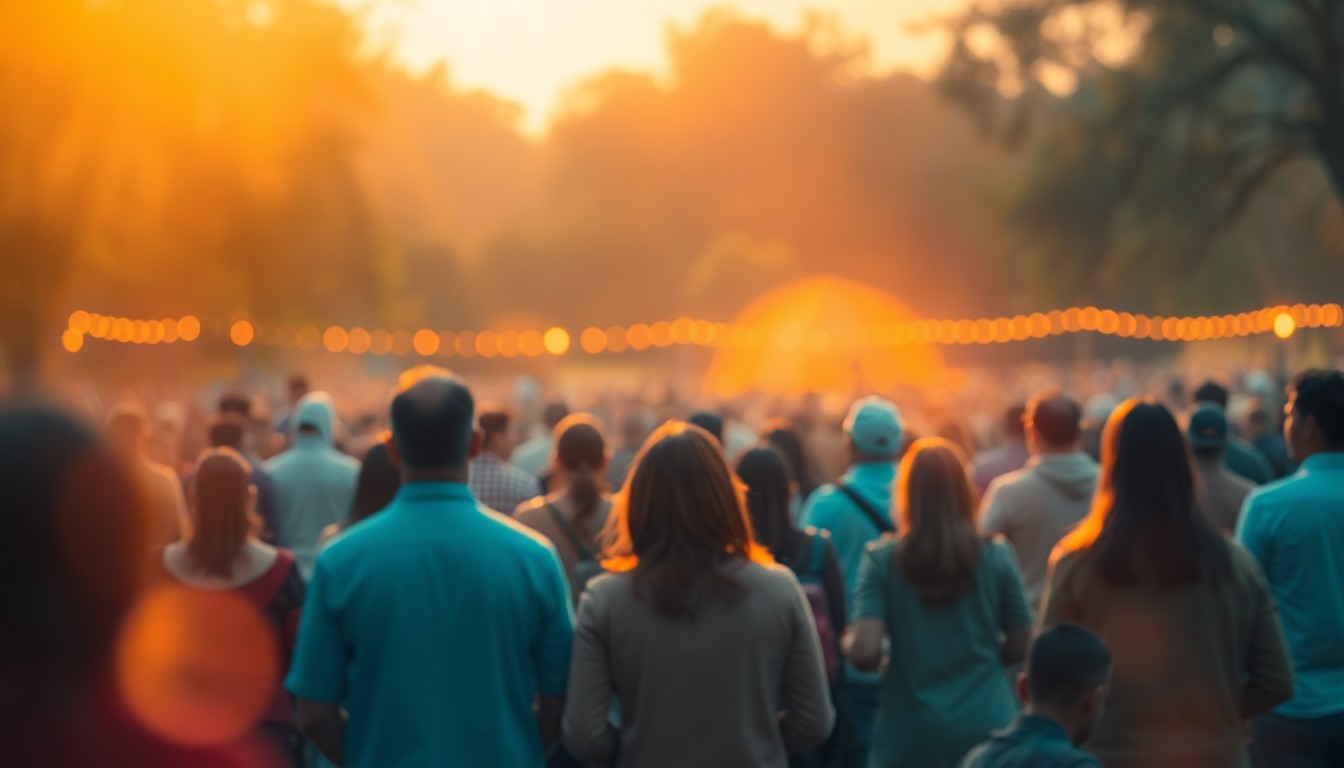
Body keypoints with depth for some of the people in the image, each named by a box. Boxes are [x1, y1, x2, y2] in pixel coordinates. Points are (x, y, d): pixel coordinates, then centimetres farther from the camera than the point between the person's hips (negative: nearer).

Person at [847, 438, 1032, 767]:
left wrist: (848, 642, 6)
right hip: (986, 728, 1)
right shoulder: (996, 557, -3)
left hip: (910, 738, -1)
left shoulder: (883, 559, -8)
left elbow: (864, 653, -15)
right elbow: (1020, 647, 4)